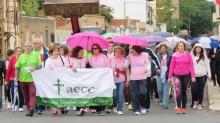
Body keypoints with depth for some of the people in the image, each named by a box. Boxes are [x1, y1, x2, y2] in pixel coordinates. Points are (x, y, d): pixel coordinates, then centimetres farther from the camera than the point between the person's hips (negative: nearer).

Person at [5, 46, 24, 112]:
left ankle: (21, 106, 14)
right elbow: (9, 70, 2)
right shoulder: (12, 59, 0)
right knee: (13, 91, -3)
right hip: (13, 78, 1)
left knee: (21, 93, 4)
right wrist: (6, 80, 0)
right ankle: (15, 105, 16)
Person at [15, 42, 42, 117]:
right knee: (26, 96, 8)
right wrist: (16, 76, -1)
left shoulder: (35, 56, 7)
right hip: (23, 79, 3)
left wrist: (35, 68, -11)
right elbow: (17, 67, 10)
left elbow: (40, 66, 8)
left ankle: (32, 108, -28)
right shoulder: (21, 56, 10)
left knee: (32, 94, -17)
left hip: (32, 79, -3)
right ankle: (29, 109, 16)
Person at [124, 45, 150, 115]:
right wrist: (127, 60, -15)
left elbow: (148, 64, 11)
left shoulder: (143, 56, -1)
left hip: (142, 78, -1)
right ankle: (136, 110, 12)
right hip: (133, 78, 2)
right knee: (134, 95, 2)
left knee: (142, 93, -12)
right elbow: (125, 66, 1)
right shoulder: (130, 56, 0)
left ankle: (142, 106, 14)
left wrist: (147, 69, -8)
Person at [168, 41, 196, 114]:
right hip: (177, 75, -1)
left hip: (186, 75, 1)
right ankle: (179, 107, -14)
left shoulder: (188, 55, -1)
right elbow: (171, 66, 2)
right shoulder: (174, 55, -2)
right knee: (178, 91, -18)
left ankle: (183, 108, 19)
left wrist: (193, 76, -8)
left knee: (184, 92, 10)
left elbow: (191, 65, -1)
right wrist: (169, 77, 1)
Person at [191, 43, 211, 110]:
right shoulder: (191, 56, 5)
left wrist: (209, 75, 2)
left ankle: (200, 104, 9)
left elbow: (207, 66, 8)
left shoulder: (204, 57, 6)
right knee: (194, 89, -11)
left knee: (201, 90, 0)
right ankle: (195, 101, 15)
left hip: (202, 75, 0)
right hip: (194, 75, 0)